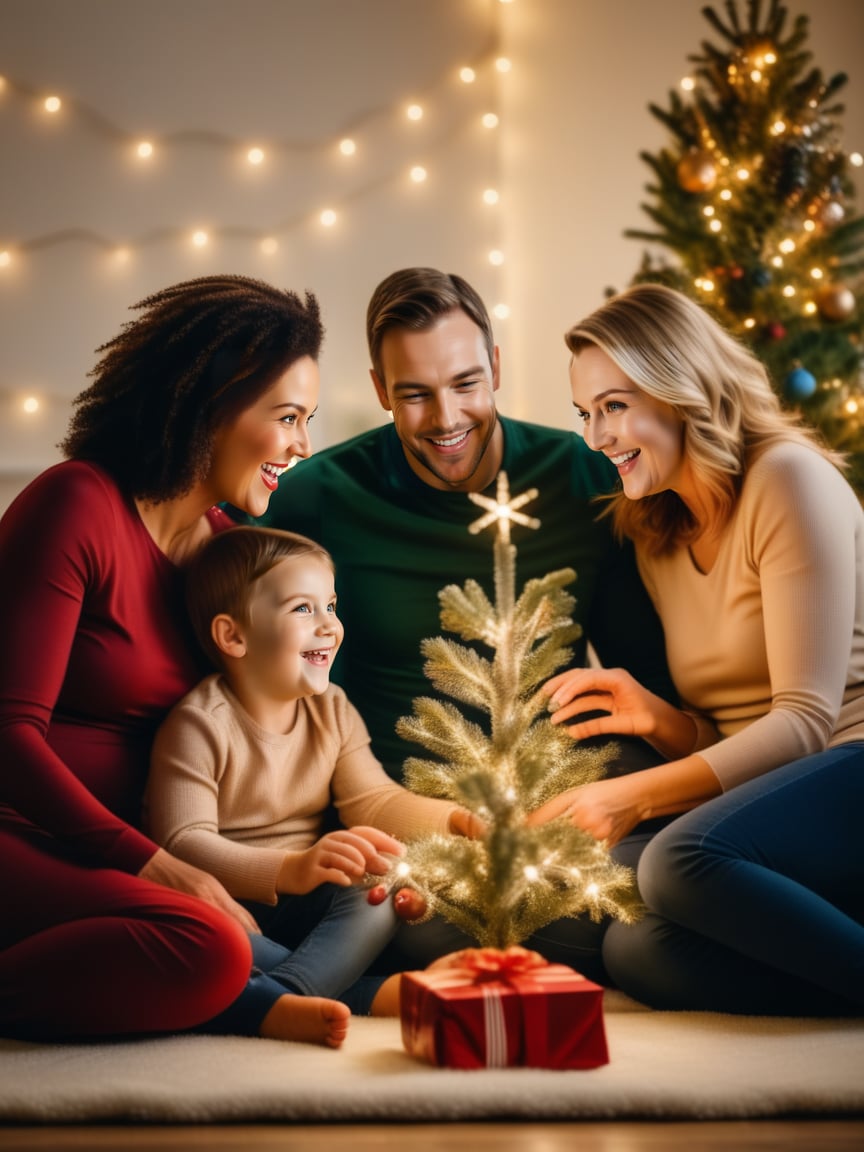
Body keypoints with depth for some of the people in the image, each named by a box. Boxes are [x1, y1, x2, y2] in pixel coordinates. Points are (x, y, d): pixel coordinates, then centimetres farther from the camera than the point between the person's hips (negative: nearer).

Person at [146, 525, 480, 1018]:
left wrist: (453, 819, -17)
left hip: (302, 906, 6)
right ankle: (366, 996, -36)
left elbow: (374, 800, 5)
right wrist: (293, 869, -42)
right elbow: (184, 843, -26)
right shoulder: (199, 726, -17)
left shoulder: (332, 710, 7)